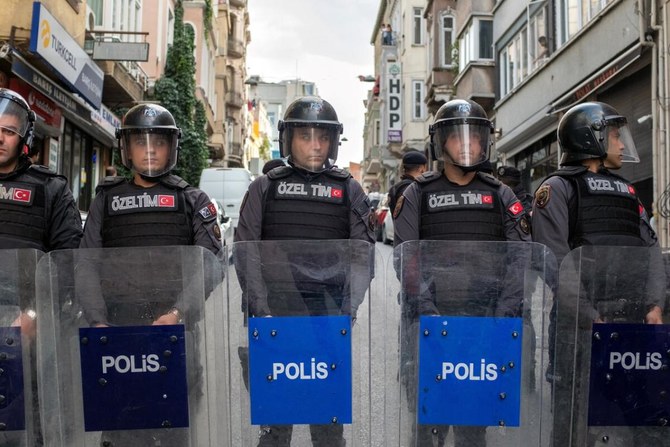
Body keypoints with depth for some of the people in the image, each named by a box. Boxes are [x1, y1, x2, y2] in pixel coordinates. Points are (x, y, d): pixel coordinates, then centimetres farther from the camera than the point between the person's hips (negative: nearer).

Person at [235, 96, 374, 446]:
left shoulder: (348, 190, 10)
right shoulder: (265, 188, 9)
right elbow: (245, 254, 3)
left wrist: (347, 311, -7)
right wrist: (262, 311, -8)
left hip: (331, 322, 1)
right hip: (274, 318, 0)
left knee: (330, 419, 7)